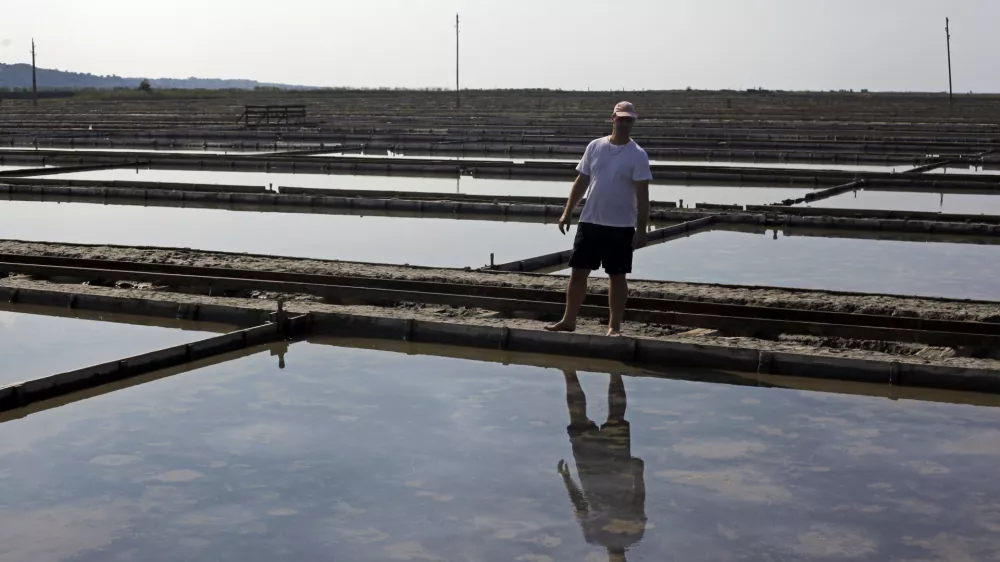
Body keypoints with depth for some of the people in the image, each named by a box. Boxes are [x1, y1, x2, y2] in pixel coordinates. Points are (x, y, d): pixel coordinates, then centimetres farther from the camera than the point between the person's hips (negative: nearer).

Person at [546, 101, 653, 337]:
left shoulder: (638, 155, -6)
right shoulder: (595, 146, 4)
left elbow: (642, 195, -9)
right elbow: (582, 181, 10)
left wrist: (641, 229, -14)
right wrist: (568, 212, 5)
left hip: (620, 226, -3)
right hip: (589, 222, 3)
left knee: (617, 276, 4)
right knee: (578, 271, 6)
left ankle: (614, 326, 14)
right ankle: (569, 320, 16)